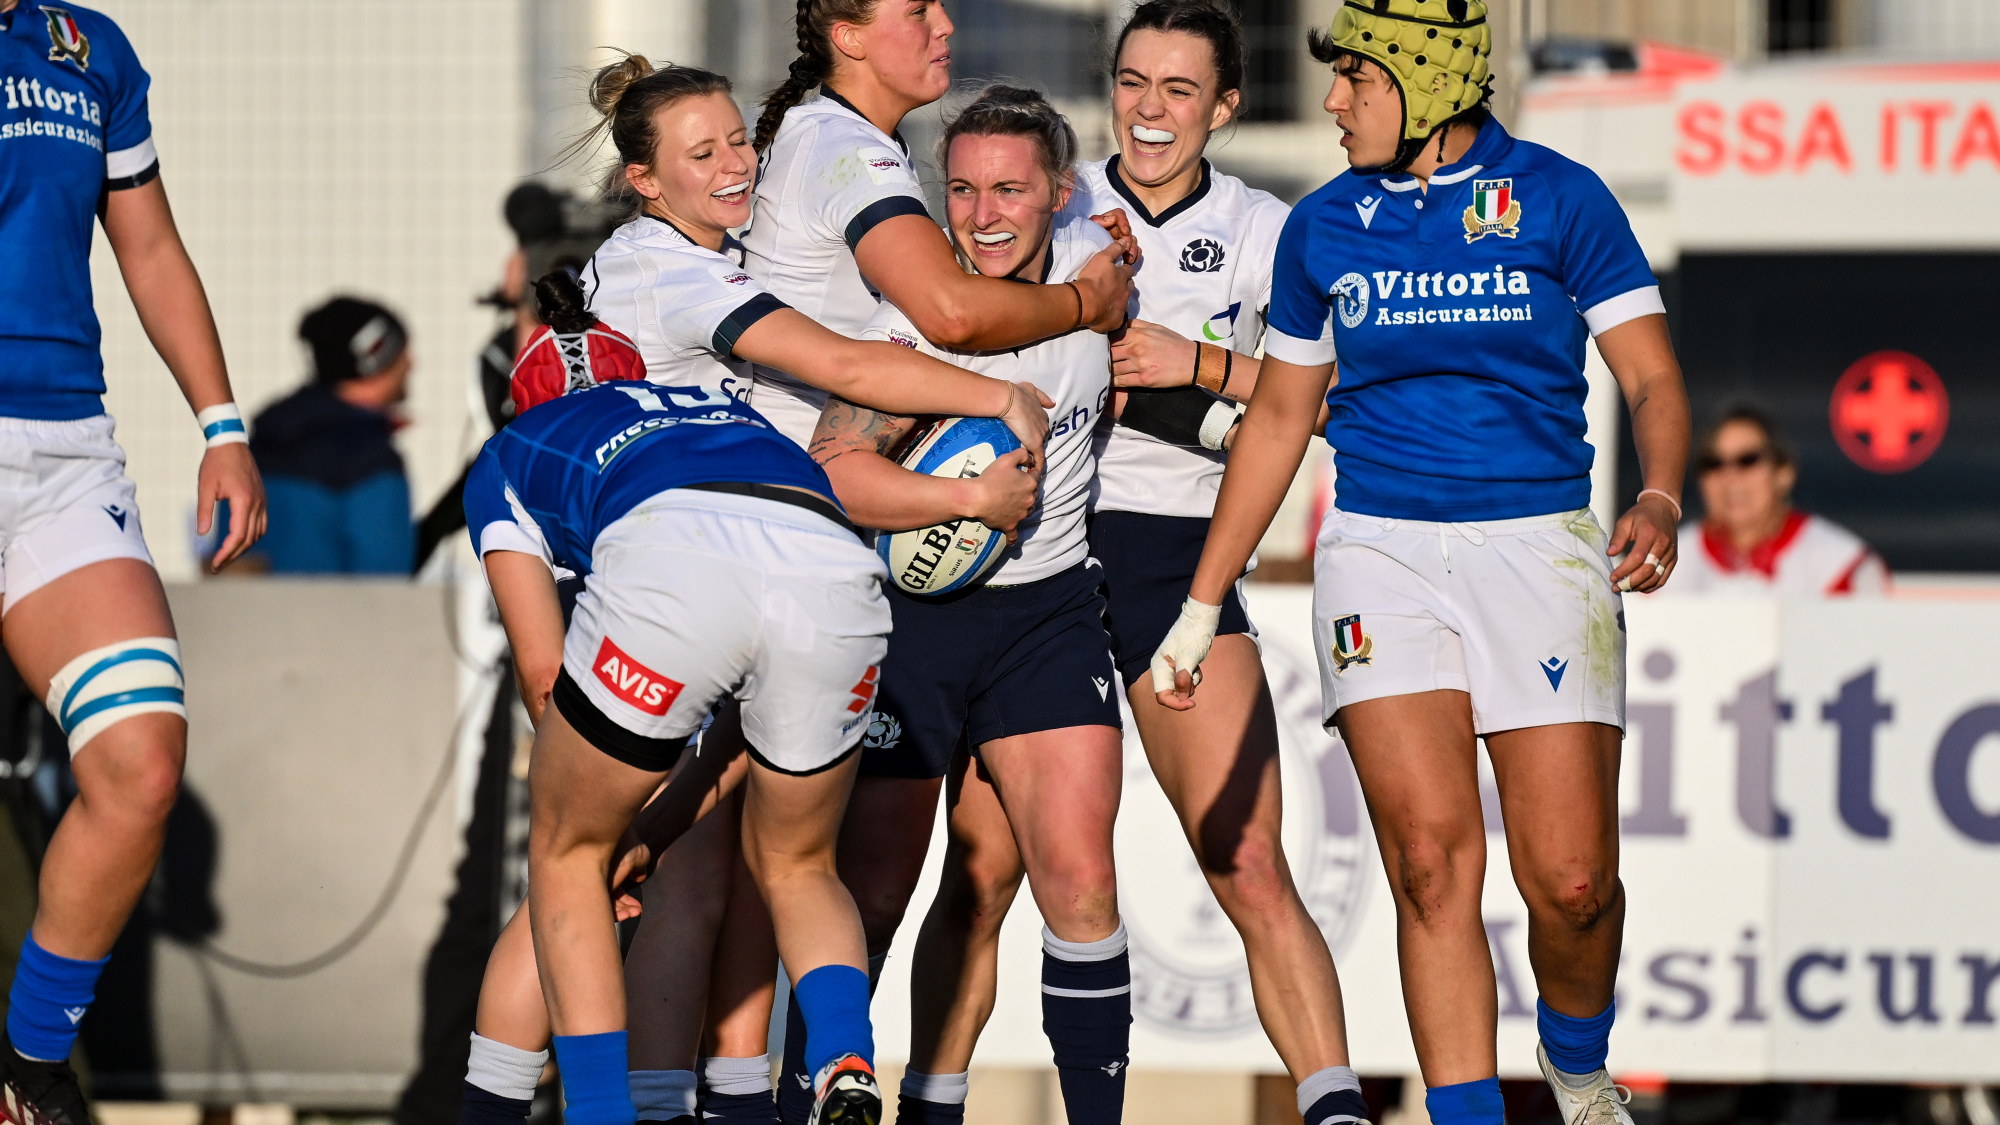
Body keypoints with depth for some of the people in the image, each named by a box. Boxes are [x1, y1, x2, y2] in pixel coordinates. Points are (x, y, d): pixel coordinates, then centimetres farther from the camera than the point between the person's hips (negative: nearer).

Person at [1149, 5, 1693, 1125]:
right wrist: (1201, 605, 19)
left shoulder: (1559, 198, 0)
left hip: (1539, 547, -2)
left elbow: (1654, 379, -1)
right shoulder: (1324, 227, 10)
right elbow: (1280, 415, 20)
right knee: (1432, 860, -13)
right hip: (1381, 550, 2)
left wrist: (1661, 500, -22)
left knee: (1572, 880, -7)